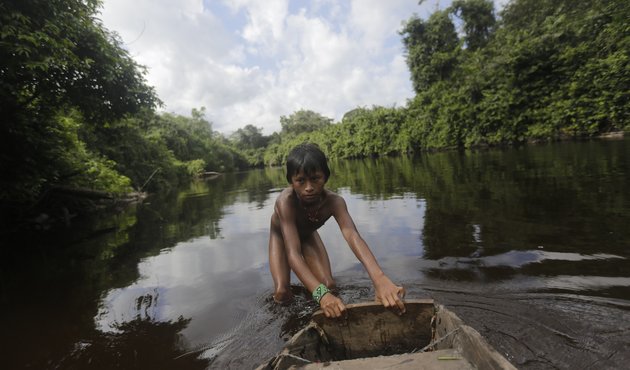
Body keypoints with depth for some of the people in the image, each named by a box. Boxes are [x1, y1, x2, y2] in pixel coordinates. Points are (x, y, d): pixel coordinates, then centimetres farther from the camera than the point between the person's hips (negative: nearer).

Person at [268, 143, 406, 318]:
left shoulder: (334, 201, -36)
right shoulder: (286, 201, -43)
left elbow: (352, 234, -52)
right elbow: (292, 252, -49)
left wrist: (379, 278, -69)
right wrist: (320, 293, -64)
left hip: (307, 234, 3)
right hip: (281, 235, -2)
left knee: (329, 285, -10)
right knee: (282, 293, -18)